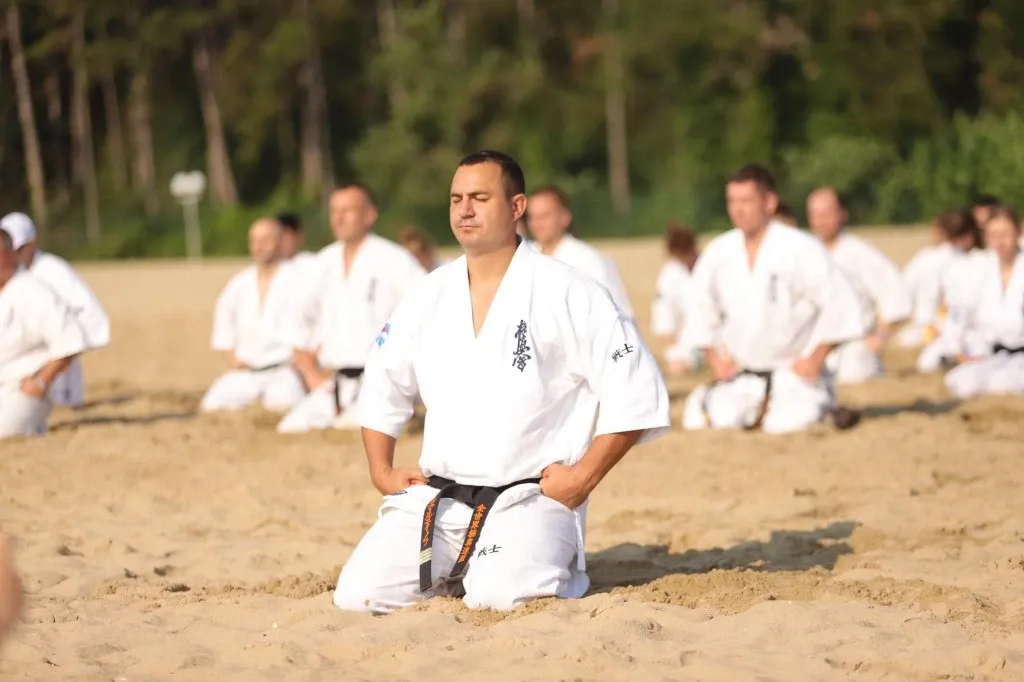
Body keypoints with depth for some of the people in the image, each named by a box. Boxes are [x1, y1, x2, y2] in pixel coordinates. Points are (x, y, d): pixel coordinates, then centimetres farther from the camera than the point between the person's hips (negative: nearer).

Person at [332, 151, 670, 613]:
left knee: (501, 598, -31)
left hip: (530, 500, -4)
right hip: (435, 499, 4)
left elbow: (636, 394, -6)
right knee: (358, 594, -14)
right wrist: (381, 472, 11)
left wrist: (583, 477, -11)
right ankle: (453, 575, 16)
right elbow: (381, 389, 24)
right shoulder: (429, 298, 11)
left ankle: (555, 569, 5)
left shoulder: (568, 294, -4)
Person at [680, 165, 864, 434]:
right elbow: (702, 308, 14)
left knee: (788, 421, -25)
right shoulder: (718, 253, -1)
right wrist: (714, 356, 4)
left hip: (794, 369, -3)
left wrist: (816, 357, -11)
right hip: (739, 372, 3)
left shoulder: (801, 249, -14)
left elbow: (839, 304, -12)